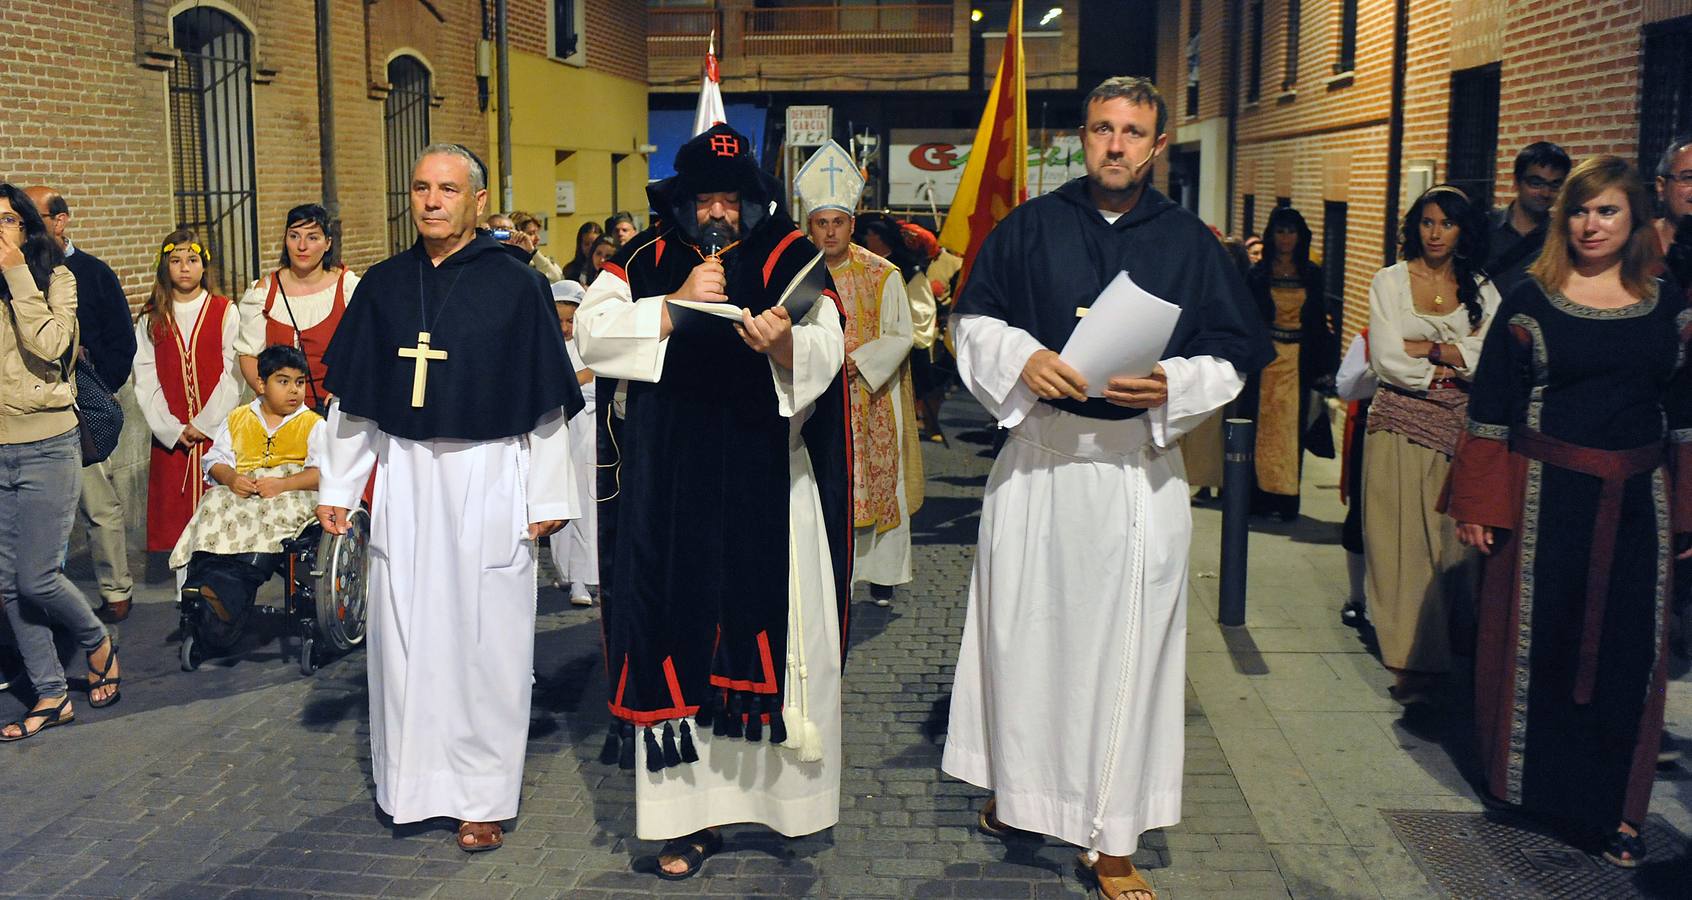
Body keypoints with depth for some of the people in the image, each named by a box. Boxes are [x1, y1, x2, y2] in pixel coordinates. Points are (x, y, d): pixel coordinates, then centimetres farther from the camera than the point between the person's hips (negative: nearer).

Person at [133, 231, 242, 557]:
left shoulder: (225, 312, 2)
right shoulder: (150, 319, 8)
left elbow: (233, 374, -3)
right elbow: (146, 382, 3)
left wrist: (204, 423, -9)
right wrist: (171, 429, -7)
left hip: (217, 429, -2)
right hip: (171, 436, 2)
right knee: (175, 509, 3)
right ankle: (185, 579, 9)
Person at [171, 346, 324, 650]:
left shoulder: (313, 424, 8)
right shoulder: (238, 419, 21)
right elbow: (215, 460, 16)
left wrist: (282, 484, -21)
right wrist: (231, 478, -8)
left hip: (293, 495, -3)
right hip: (242, 493, 3)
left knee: (270, 520, -37)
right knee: (215, 505, -31)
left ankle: (218, 590, -46)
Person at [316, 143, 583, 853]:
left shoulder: (516, 284, -4)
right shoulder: (382, 285, 6)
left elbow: (545, 402, -4)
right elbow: (353, 398, 11)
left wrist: (547, 496, -5)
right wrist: (337, 487, 10)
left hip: (489, 478, -3)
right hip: (404, 477, 3)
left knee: (484, 635, 3)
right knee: (405, 632, 8)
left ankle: (482, 794, 15)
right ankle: (412, 781, 24)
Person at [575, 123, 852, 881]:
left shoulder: (788, 262, 4)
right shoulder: (645, 262, 9)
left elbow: (825, 357, -8)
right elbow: (592, 331, -5)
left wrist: (784, 344, -29)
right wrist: (675, 306, -15)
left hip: (767, 486, 0)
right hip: (671, 488, 1)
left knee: (769, 627, 2)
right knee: (681, 634, -1)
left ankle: (775, 785, 19)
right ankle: (690, 812, 6)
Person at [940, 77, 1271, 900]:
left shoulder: (1189, 242, 4)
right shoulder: (1031, 227, 4)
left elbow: (1232, 357, 4)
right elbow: (976, 320, 6)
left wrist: (1169, 386, -15)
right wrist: (1022, 360, -14)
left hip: (1138, 468, 0)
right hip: (1037, 456, 1)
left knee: (1125, 649, 3)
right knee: (1025, 631, 9)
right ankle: (1016, 788, 31)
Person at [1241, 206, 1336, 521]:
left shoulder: (1312, 274, 8)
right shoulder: (1258, 274, 4)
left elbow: (1321, 318, 9)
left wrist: (1320, 364, 1)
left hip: (1299, 360, 1)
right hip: (1266, 356, -1)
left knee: (1292, 428, 1)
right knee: (1264, 425, 1)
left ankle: (1287, 498, 5)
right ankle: (1262, 495, 8)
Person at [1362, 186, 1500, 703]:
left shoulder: (1481, 289, 10)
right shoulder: (1389, 282, 5)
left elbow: (1489, 360, -3)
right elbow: (1386, 359, -5)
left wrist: (1424, 348, -7)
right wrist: (1452, 363, -3)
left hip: (1460, 427, 2)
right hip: (1401, 422, -2)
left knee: (1449, 536, 1)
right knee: (1403, 538, -6)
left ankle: (1437, 650, 11)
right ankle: (1414, 660, -3)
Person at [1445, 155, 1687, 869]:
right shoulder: (1530, 300, -3)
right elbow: (1491, 408, -3)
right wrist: (1478, 505, -7)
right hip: (1547, 495, -2)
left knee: (1628, 650, 5)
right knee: (1538, 640, 6)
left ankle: (1614, 806, 18)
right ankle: (1531, 782, 25)